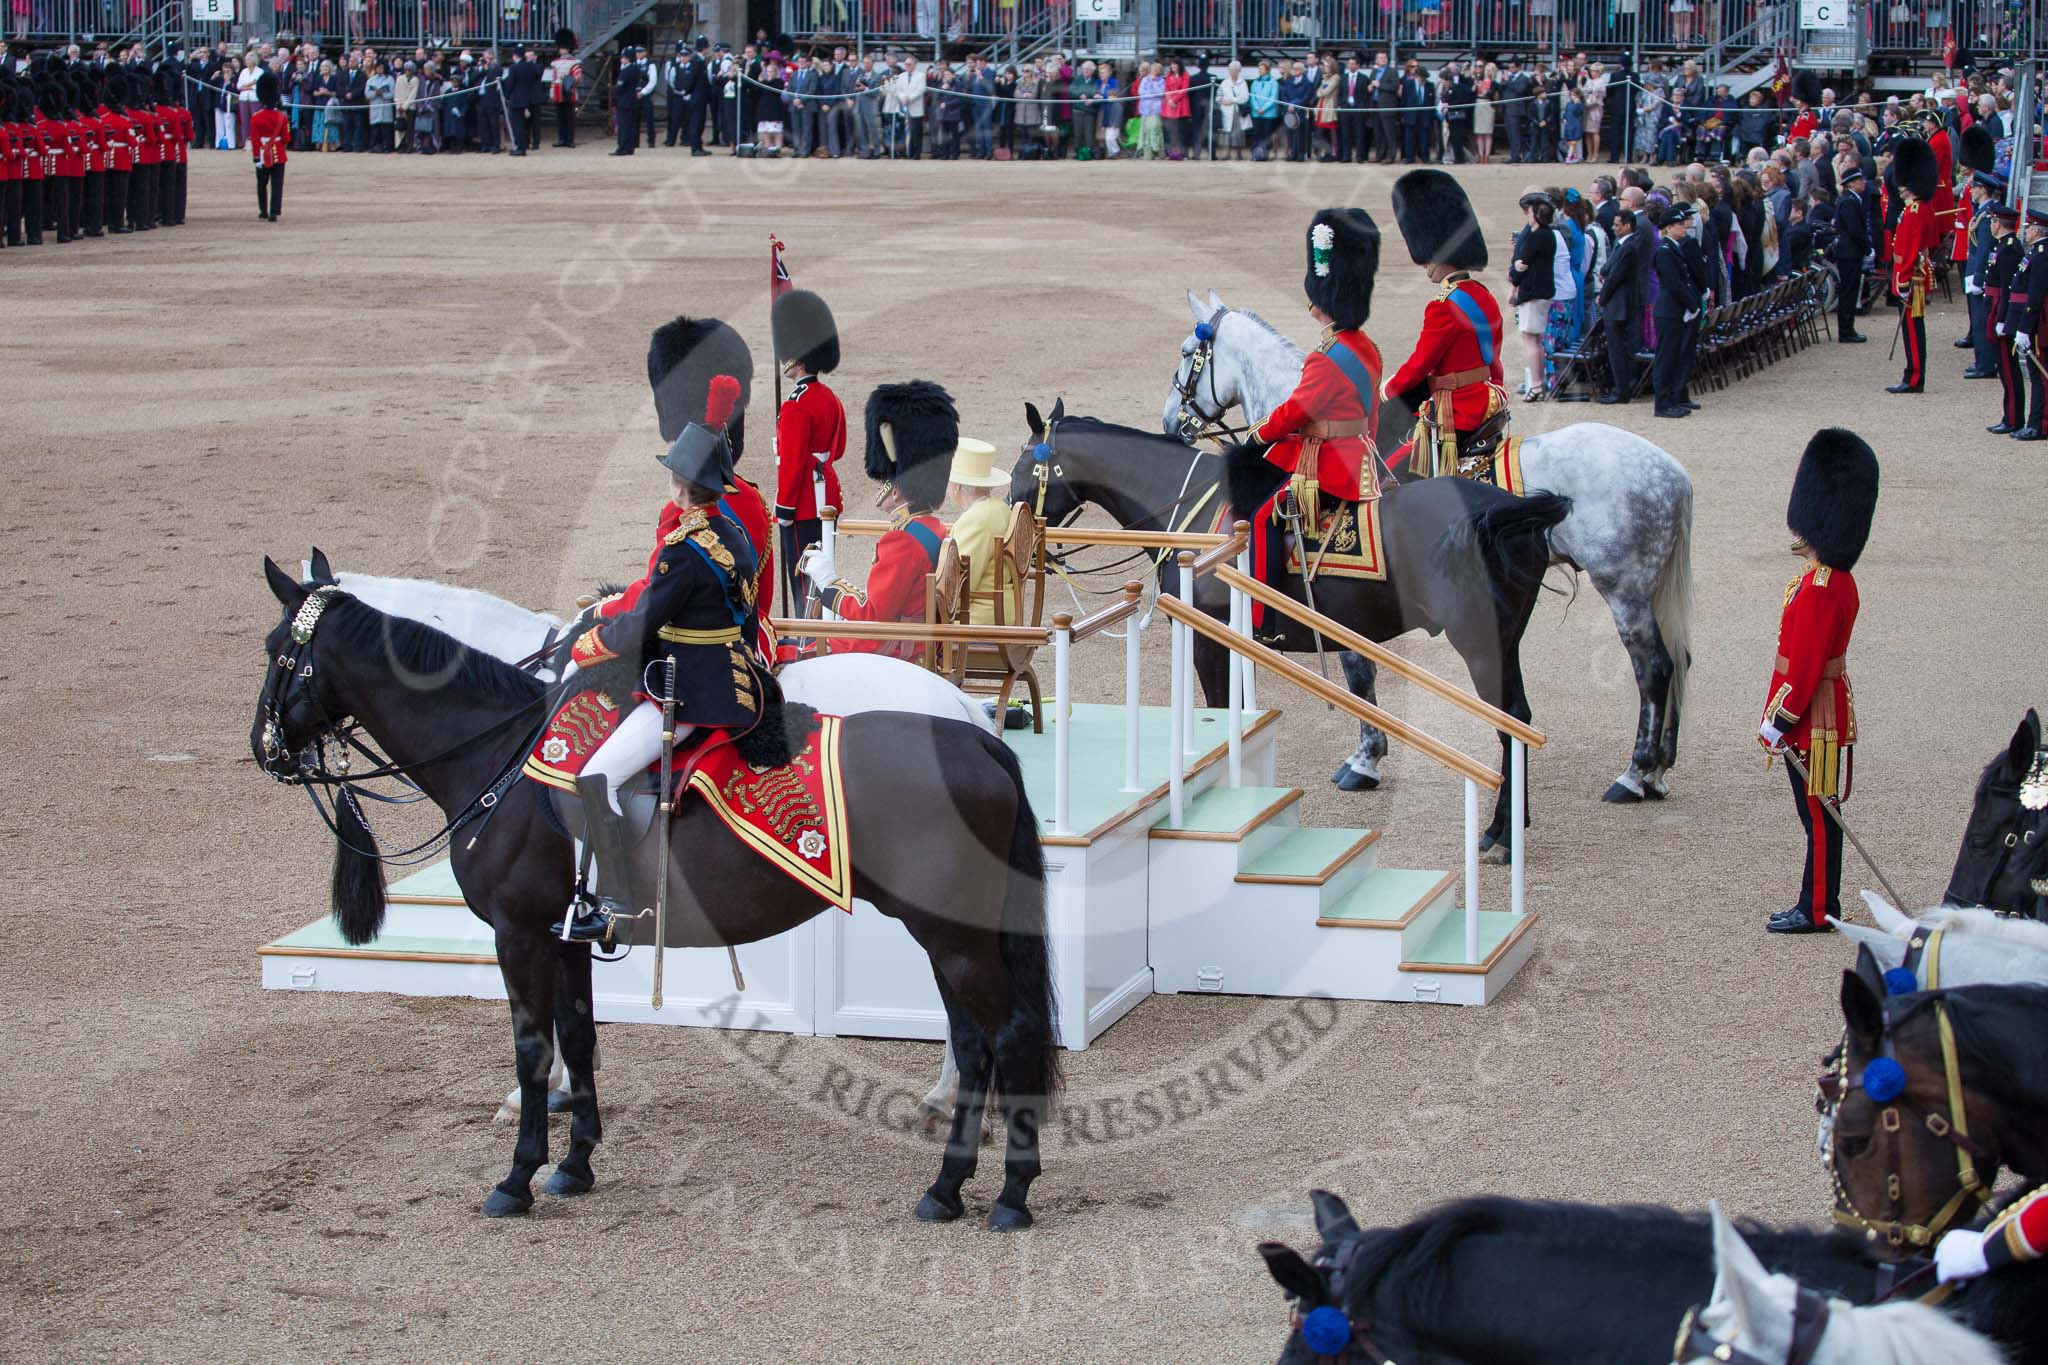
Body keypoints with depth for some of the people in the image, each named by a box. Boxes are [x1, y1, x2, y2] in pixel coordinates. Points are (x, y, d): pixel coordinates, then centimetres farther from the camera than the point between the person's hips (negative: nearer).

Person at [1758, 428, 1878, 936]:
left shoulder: (1819, 592, -23)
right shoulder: (1838, 581, 9)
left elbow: (1806, 665, -23)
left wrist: (1779, 720, -17)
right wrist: (1779, 715, 19)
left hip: (1814, 720, -10)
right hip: (1826, 715, 10)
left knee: (1818, 814, -1)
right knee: (1818, 813, 15)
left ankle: (1817, 910, 7)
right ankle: (1820, 903, 23)